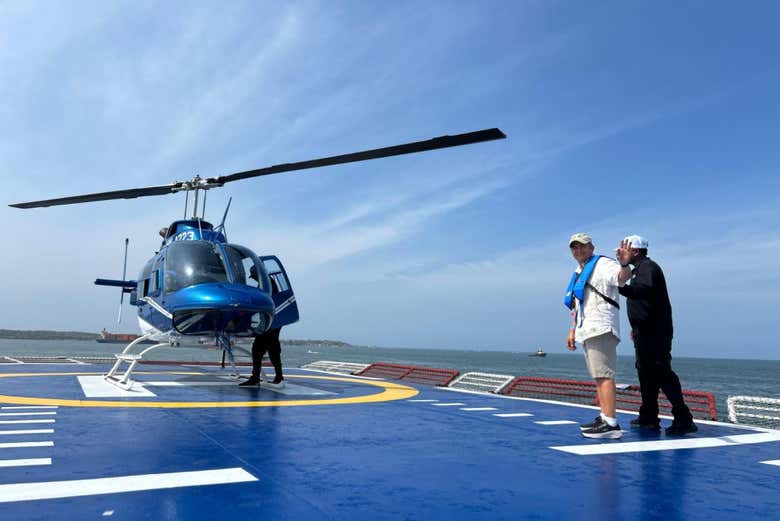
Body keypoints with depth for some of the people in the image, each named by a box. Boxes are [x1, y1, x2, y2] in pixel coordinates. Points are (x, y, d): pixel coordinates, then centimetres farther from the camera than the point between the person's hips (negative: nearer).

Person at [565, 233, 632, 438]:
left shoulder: (602, 264, -2)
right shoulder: (578, 275, 24)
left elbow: (622, 278, -22)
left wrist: (626, 264, -42)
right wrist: (573, 331, 22)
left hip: (601, 328, -9)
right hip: (587, 330, 10)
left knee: (603, 375, -15)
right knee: (598, 376, 11)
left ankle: (610, 424, -18)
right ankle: (604, 418, 17)